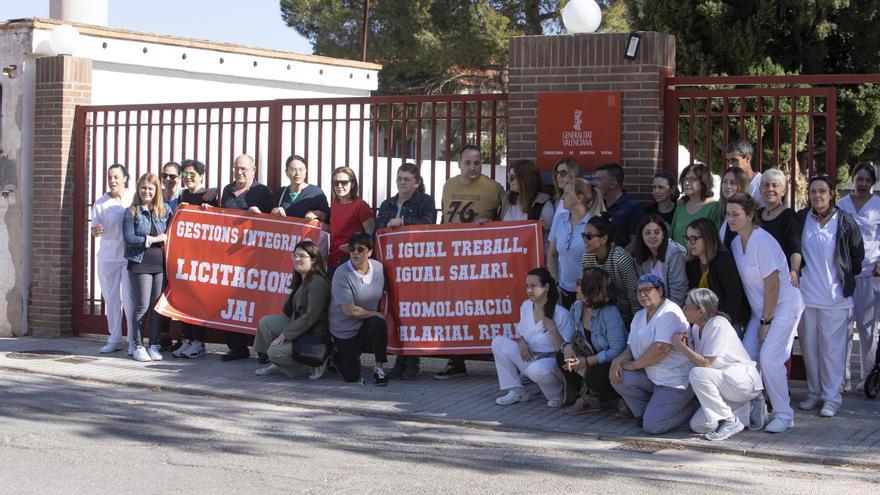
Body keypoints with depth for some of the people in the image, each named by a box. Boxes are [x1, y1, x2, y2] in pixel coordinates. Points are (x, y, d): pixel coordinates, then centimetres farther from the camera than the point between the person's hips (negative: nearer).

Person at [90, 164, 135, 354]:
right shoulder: (101, 204, 4)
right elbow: (95, 231, 5)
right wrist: (95, 231, -19)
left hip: (131, 256, -3)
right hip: (107, 257, 3)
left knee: (129, 298, -6)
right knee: (111, 299, 8)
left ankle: (134, 341, 0)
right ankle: (114, 339, 17)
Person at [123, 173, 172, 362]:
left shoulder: (165, 210, 10)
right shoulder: (132, 212, 1)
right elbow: (129, 238, -9)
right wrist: (152, 239, -10)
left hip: (161, 264, 3)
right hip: (140, 264, -3)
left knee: (157, 306, 5)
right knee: (142, 306, -3)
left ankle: (154, 345, 13)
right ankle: (138, 346, 7)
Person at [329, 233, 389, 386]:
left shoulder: (378, 267, -5)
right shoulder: (342, 274, -21)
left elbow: (381, 294, 13)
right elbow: (349, 310, -21)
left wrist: (379, 317, 1)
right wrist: (377, 314, -14)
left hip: (368, 322, 3)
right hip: (344, 330, -3)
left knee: (379, 324, -33)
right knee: (351, 376, -5)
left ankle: (379, 368, -14)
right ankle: (338, 356, 31)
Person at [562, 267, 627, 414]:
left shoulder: (610, 314, -24)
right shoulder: (577, 307, -1)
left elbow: (618, 350, -27)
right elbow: (570, 335, 6)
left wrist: (586, 362, -29)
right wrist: (568, 347, -21)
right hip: (593, 360, 8)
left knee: (594, 375, -35)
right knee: (562, 357, -8)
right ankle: (588, 396, 0)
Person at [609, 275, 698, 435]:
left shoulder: (669, 313, -16)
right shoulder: (640, 316, 14)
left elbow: (661, 348, -25)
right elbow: (631, 348, 14)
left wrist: (634, 365, -15)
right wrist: (618, 361, -9)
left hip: (675, 381, -9)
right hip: (651, 377, 9)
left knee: (651, 426, -17)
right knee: (618, 377, -13)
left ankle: (690, 407, 8)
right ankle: (648, 411, 3)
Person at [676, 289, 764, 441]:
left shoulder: (718, 325, -19)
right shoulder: (696, 327, 9)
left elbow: (706, 364, -24)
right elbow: (696, 359, 9)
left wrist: (680, 345, -18)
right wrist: (686, 342, -6)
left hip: (743, 378, -9)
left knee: (698, 374, -32)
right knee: (698, 425, -5)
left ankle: (730, 422, -19)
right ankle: (748, 410, 9)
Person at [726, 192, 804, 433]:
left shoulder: (762, 242, -21)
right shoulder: (737, 242, 5)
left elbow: (772, 285, -20)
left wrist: (766, 321, -16)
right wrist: (761, 319, 8)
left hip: (783, 305, -8)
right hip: (760, 309, 8)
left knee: (769, 358, -17)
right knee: (746, 357, -3)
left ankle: (784, 415, -6)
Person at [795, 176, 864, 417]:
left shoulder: (845, 222, -3)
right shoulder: (801, 219, 3)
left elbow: (857, 255, 7)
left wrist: (846, 279, 12)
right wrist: (796, 273, 10)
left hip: (835, 297, -3)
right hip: (806, 295, 3)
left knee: (832, 347, -3)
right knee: (809, 347, 8)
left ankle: (831, 397, 4)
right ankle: (814, 393, 19)